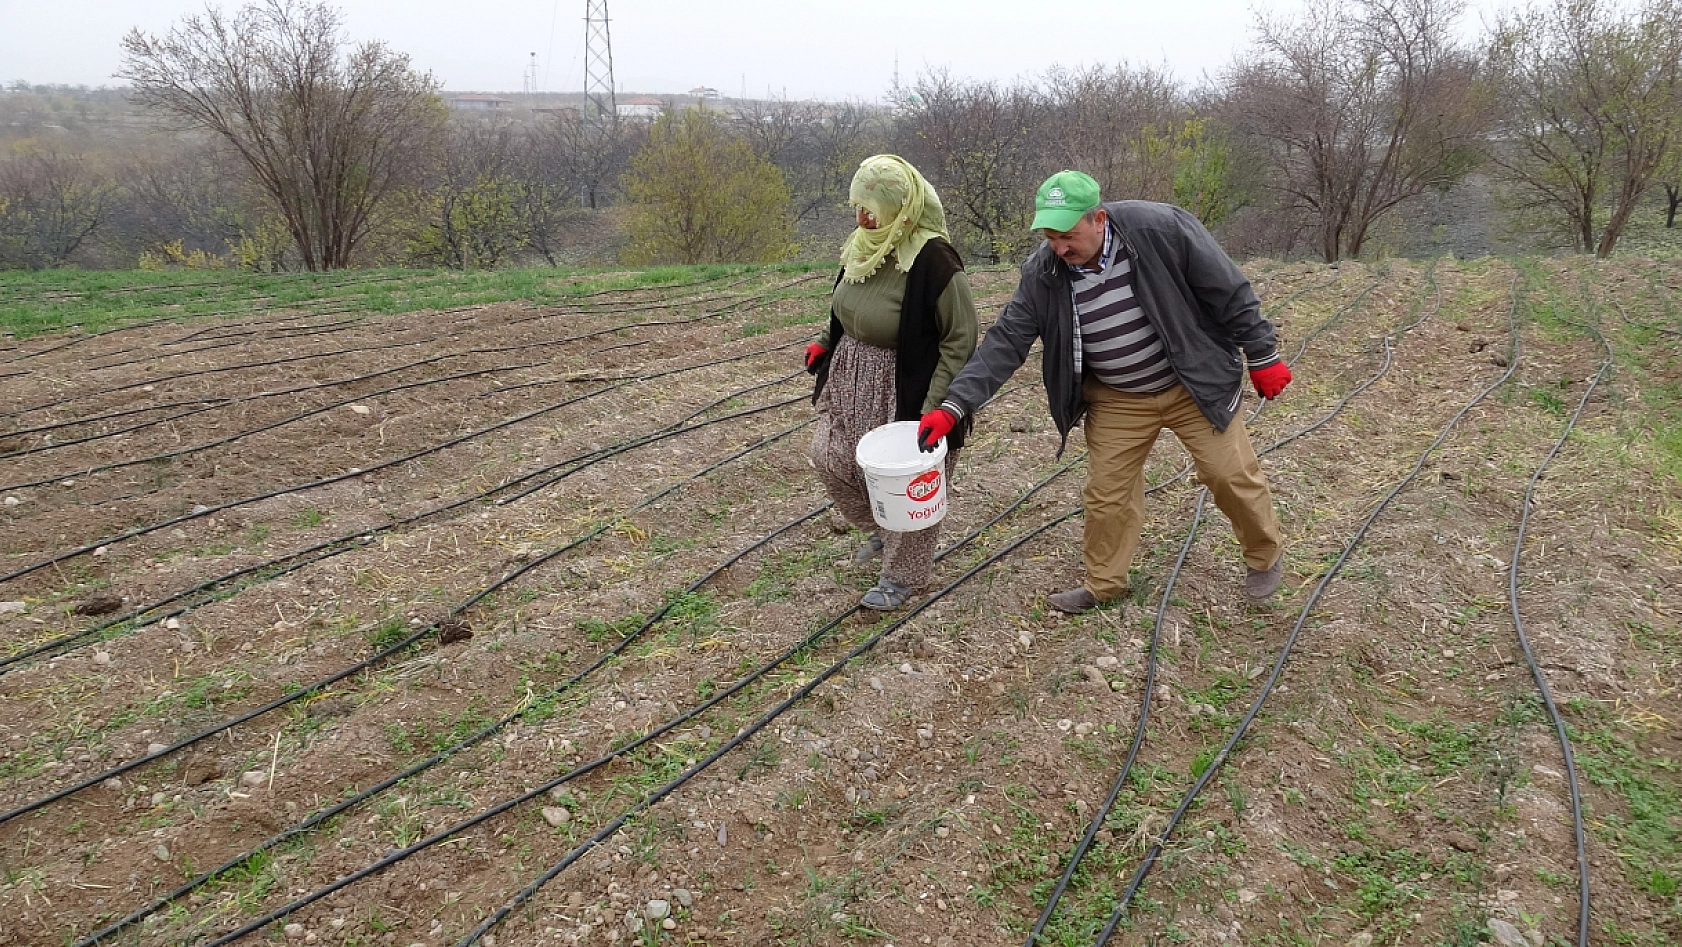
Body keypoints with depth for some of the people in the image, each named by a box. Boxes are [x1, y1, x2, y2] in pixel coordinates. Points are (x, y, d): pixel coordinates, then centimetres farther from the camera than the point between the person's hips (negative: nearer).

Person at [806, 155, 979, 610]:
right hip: (851, 382, 8)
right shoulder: (865, 244, -1)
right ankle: (882, 531, 39)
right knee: (829, 458, 14)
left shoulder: (932, 261, -24)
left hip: (904, 393, -8)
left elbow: (961, 341, -20)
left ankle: (903, 574, 28)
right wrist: (824, 343, 4)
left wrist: (934, 408, -23)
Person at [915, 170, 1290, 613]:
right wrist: (954, 406, -28)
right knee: (1106, 492, 7)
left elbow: (1229, 292, -16)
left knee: (1232, 475, 7)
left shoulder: (1162, 229, -26)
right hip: (1116, 402, 3)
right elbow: (1004, 342, -17)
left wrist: (1262, 356, -8)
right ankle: (1103, 584, 30)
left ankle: (1266, 555, 36)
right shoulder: (1042, 273, -16)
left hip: (1196, 384, -2)